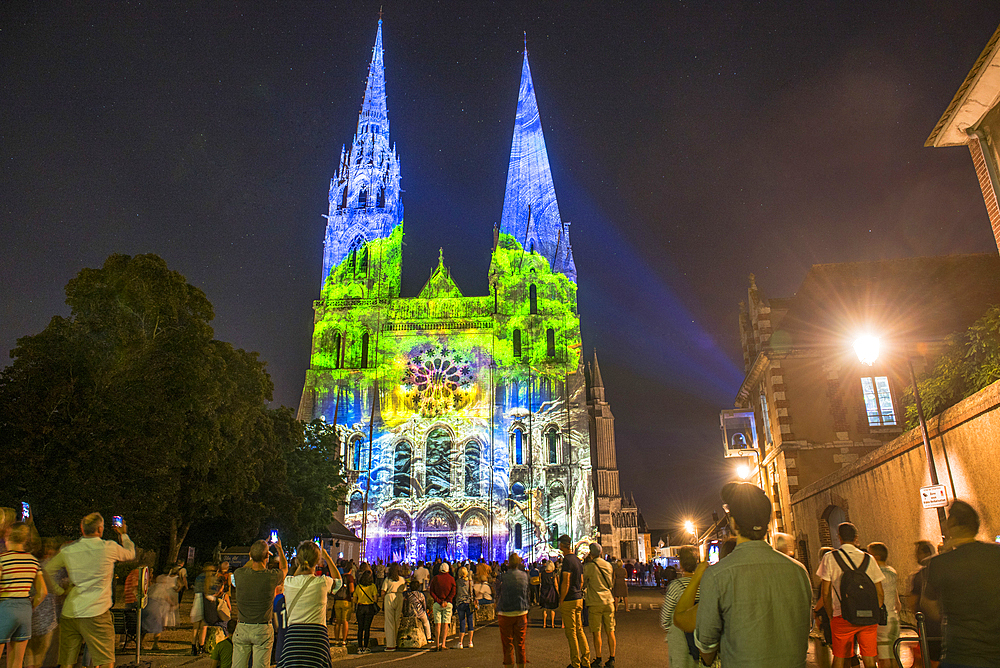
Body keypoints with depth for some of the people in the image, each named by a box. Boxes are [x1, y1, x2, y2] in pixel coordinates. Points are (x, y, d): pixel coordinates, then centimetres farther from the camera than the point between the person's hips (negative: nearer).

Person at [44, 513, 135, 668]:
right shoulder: (110, 547, -6)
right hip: (96, 614, -4)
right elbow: (130, 554, 14)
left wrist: (61, 591, 15)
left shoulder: (68, 551, 3)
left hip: (69, 613, 5)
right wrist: (123, 534, 28)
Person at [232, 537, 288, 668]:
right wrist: (279, 549, 25)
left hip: (242, 629, 2)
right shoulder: (272, 576, -13)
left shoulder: (239, 574, -9)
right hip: (263, 629, -2)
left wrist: (257, 551, 24)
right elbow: (284, 568, 12)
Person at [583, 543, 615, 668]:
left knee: (597, 632, 3)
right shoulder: (608, 565, 7)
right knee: (610, 631, 9)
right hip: (608, 600, 4)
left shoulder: (589, 566, -8)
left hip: (595, 603, -4)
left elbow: (582, 583, 0)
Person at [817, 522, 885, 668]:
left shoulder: (830, 558, 0)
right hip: (869, 618, 2)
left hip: (842, 618, -2)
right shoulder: (868, 559, 7)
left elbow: (826, 593, -2)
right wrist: (874, 615, 17)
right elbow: (880, 594, 7)